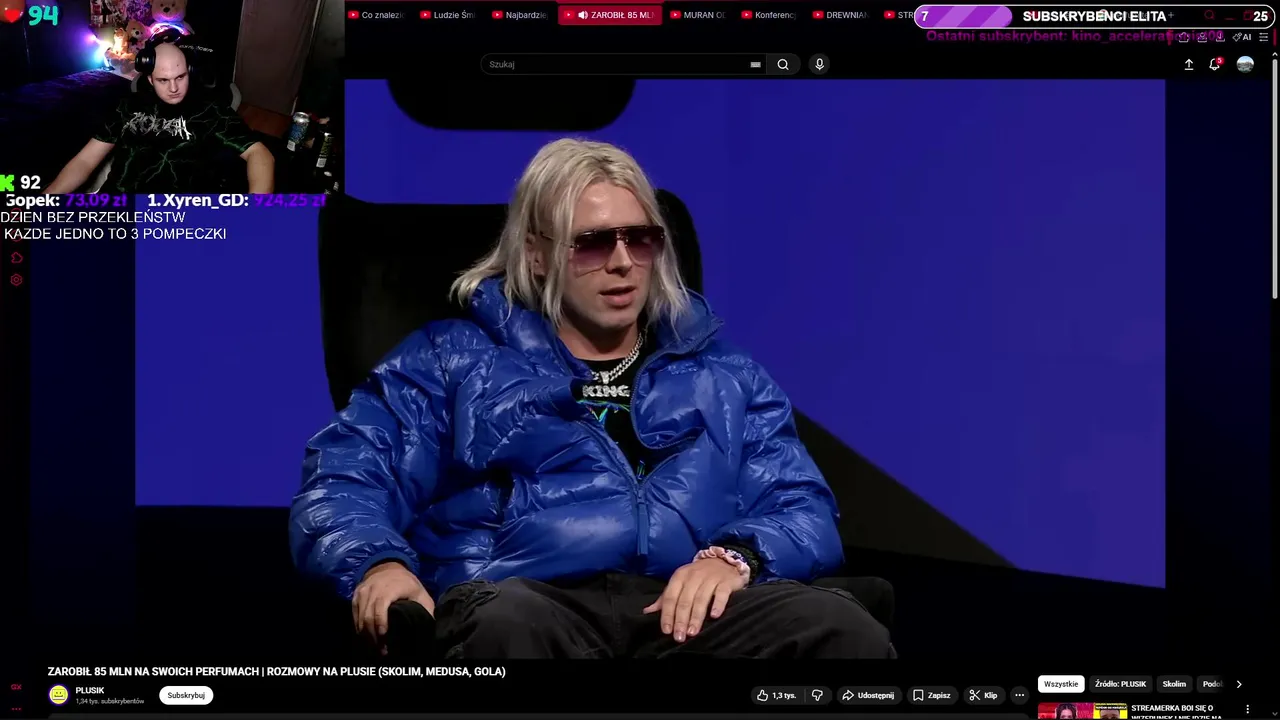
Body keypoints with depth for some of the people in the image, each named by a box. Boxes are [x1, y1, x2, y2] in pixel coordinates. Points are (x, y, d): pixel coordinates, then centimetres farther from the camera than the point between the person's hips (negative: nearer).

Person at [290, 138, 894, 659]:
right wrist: (378, 562, -14)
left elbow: (804, 510, 17)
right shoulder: (454, 360, 20)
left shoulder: (725, 377, 27)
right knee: (507, 625, -41)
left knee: (844, 629, -31)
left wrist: (734, 555, -7)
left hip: (686, 606, 2)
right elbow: (344, 479, 10)